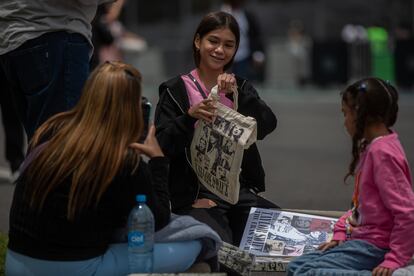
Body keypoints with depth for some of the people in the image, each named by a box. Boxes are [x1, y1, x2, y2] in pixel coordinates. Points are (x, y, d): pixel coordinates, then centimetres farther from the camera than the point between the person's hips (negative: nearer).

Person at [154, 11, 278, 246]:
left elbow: (267, 125, -3)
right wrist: (189, 116, -24)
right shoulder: (175, 91, 4)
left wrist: (237, 94, -17)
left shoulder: (241, 87, 15)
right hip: (195, 195, -4)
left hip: (241, 190, 4)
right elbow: (162, 147, -7)